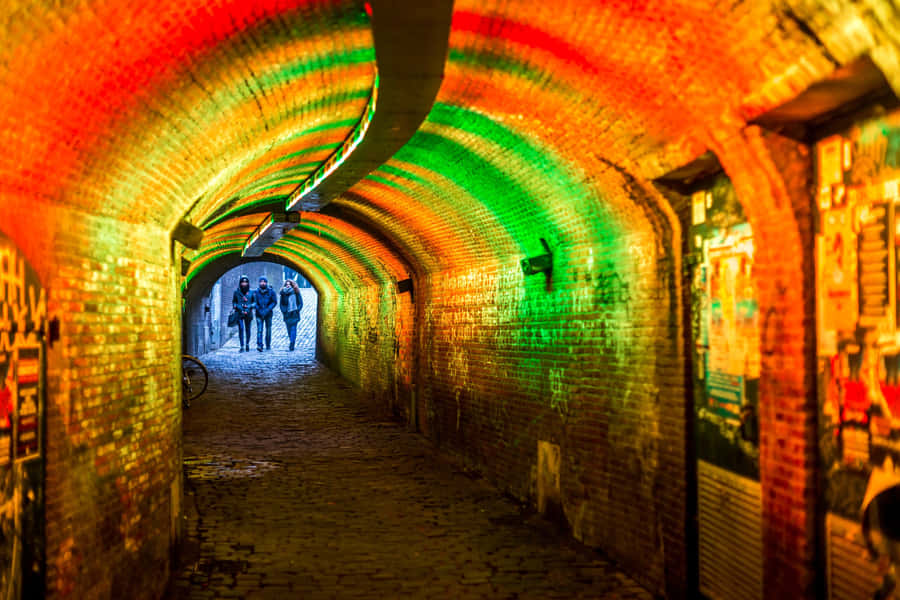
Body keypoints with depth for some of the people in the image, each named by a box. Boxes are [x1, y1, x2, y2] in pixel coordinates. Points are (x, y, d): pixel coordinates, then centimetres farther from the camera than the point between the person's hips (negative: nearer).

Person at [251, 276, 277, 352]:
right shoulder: (255, 292, -1)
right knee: (259, 330, -12)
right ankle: (259, 345, -22)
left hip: (268, 314, 1)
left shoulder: (271, 292, -2)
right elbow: (254, 302, -2)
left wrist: (267, 310, -12)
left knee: (268, 330, 8)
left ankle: (268, 345, 22)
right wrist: (260, 310, -14)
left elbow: (274, 302, -1)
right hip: (259, 314, -1)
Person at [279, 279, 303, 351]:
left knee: (293, 329, -11)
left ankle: (292, 345, -16)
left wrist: (297, 310, -8)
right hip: (287, 315, 2)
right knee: (289, 330, 6)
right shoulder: (283, 293, 5)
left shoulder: (296, 292, 0)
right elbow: (281, 304, 10)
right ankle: (292, 344, 15)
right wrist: (283, 310, -4)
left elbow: (300, 303, 4)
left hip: (294, 314, -2)